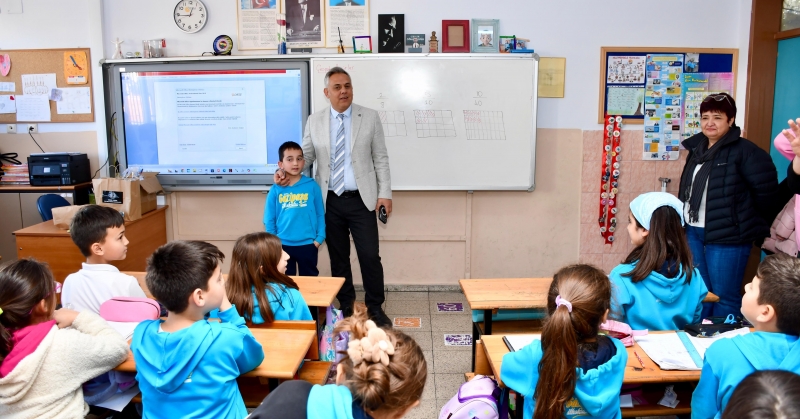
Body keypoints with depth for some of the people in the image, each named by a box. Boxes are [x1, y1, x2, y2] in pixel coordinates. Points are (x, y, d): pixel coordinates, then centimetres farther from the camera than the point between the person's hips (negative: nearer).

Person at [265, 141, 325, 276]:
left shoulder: (312, 186, -4)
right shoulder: (275, 190, -2)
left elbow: (320, 214, -1)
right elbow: (269, 220, 3)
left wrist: (319, 238, -6)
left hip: (308, 244, -1)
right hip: (283, 245, 1)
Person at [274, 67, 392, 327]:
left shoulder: (370, 117, 1)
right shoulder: (314, 121, 5)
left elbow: (381, 159, 2)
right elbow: (305, 156, 8)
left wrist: (385, 193, -3)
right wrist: (285, 171, -11)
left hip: (361, 200, -2)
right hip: (330, 201, 2)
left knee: (370, 256, -2)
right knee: (338, 257, 11)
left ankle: (375, 308, 16)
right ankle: (346, 307, 26)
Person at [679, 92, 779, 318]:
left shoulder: (743, 150, -12)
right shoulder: (697, 147, 11)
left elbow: (766, 187, -13)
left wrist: (758, 225, -2)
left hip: (726, 236, -7)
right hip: (694, 232, 7)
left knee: (725, 297, 0)